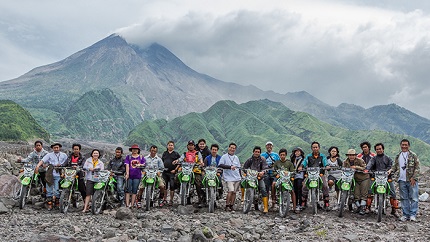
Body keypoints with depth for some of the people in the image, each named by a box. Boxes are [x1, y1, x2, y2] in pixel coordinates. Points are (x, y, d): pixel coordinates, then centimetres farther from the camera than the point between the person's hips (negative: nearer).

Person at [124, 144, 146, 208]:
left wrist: (140, 165, -11)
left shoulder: (141, 157, 12)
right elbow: (127, 165, -1)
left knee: (134, 191, 3)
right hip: (129, 176, -1)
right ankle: (127, 204, -3)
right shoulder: (128, 157, 8)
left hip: (137, 176, 1)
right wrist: (127, 173, -12)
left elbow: (144, 164, 9)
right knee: (128, 190, -3)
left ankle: (132, 204, 7)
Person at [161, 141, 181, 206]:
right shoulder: (165, 153, 15)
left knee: (172, 186, -3)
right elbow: (161, 161, 20)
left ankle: (171, 200, 5)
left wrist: (175, 170, -9)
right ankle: (164, 198, 16)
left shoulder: (176, 154, 4)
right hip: (165, 171, 3)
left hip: (172, 172, -3)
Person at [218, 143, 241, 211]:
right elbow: (220, 165, -14)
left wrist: (240, 177, 17)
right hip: (229, 178, -5)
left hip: (237, 178, 6)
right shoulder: (224, 156, 0)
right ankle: (227, 206, -8)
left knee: (234, 192, 5)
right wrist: (230, 167, -21)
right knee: (231, 191, -18)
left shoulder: (236, 157, 18)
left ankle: (231, 206, 13)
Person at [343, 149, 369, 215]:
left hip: (364, 178, -3)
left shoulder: (360, 160, -11)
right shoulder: (345, 162, 3)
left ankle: (363, 208, -5)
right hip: (355, 179, 4)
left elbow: (365, 168, -18)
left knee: (364, 194, -7)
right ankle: (358, 206, 14)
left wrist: (357, 167, -29)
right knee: (356, 194, 0)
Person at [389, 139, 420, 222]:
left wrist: (414, 178, -11)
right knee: (404, 198, 8)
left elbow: (417, 167, -3)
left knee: (413, 198, -4)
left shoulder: (413, 155, 0)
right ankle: (406, 214, 14)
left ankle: (413, 215, 2)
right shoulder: (398, 156, 14)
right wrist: (391, 170, -3)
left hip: (412, 180, -4)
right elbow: (395, 166, 18)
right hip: (402, 180, 4)